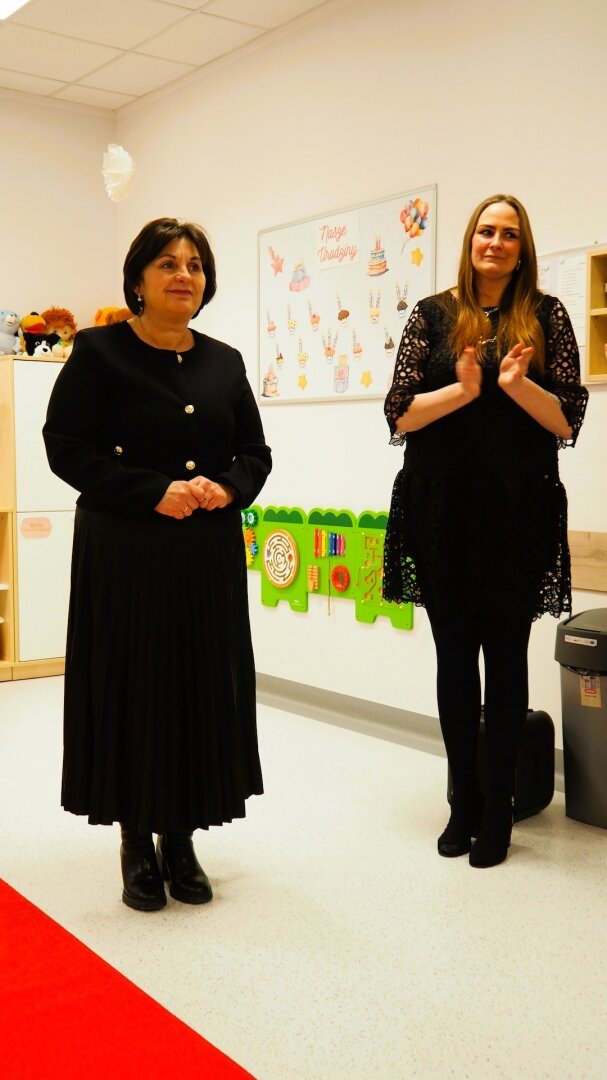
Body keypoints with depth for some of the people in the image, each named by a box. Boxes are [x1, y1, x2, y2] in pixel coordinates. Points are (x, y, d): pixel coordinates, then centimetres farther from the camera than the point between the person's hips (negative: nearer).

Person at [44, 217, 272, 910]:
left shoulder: (225, 362, 11)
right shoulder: (99, 352, -2)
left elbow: (255, 453, 14)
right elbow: (66, 447, -8)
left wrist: (226, 488, -9)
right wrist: (156, 492, -17)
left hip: (210, 555, 4)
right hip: (125, 553, -4)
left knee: (203, 689, 6)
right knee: (132, 689, 1)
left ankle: (181, 841, 21)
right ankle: (137, 846, 18)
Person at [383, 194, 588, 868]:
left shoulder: (546, 316, 5)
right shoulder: (433, 315, 6)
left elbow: (569, 421, 0)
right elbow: (399, 415, 0)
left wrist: (517, 385, -16)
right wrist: (463, 390, -15)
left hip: (519, 509, -1)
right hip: (441, 507, 1)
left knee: (505, 657, 4)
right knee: (454, 656, 9)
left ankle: (497, 813, 17)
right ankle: (462, 804, 24)